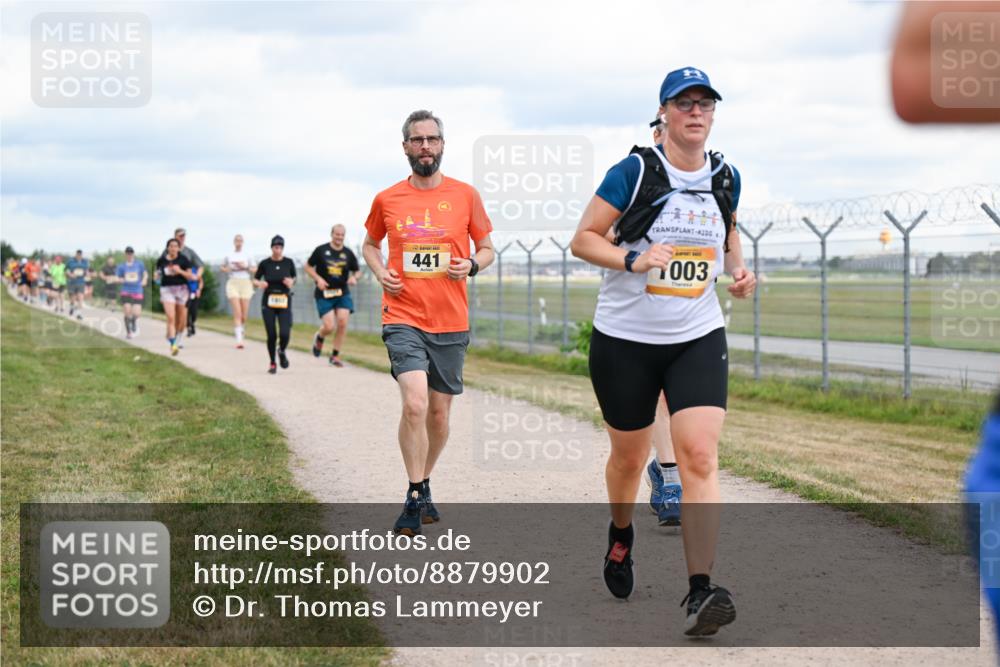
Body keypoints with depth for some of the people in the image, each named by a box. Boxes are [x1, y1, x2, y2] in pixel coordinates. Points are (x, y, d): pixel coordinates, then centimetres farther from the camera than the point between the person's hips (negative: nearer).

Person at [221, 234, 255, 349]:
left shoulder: (247, 256, 8)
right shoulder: (229, 256, 7)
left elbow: (255, 269, 8)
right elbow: (223, 267, 20)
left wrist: (245, 267, -8)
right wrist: (226, 269, -2)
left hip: (245, 283, 1)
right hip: (233, 283, -1)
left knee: (244, 315, 3)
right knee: (237, 313, -14)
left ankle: (242, 330, 35)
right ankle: (239, 340, -19)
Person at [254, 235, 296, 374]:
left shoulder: (289, 262, 0)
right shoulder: (265, 264, -3)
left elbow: (294, 277, 15)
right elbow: (255, 279, 7)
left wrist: (291, 282, -7)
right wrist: (260, 284, -15)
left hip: (284, 301, 0)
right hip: (268, 301, 0)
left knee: (285, 334, -13)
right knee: (271, 335, -3)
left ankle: (282, 351, 21)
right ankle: (272, 363, 17)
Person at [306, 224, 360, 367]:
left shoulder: (348, 253, 5)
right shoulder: (321, 250, -2)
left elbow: (356, 270, 16)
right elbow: (308, 266, 6)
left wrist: (354, 277, -7)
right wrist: (318, 279, -10)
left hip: (343, 294, 3)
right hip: (324, 295, -3)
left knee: (343, 323, -12)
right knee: (329, 327, -11)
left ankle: (335, 355, 3)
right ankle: (319, 338, 26)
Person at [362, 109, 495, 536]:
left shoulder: (465, 195, 2)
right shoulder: (386, 200, 3)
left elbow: (487, 248, 13)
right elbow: (370, 244, 20)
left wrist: (472, 265, -9)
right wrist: (380, 272, 0)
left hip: (451, 323, 2)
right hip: (403, 319, -2)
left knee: (439, 413, 11)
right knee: (415, 404, -19)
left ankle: (424, 484, 34)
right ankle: (415, 497, -6)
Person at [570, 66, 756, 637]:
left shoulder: (725, 177, 4)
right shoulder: (634, 171, -9)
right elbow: (583, 239, -7)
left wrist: (739, 270, 3)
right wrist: (634, 258, -24)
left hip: (699, 339, 2)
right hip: (625, 339, -2)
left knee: (700, 455, -16)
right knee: (629, 456, 14)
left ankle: (701, 592, -19)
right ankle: (621, 535, 47)